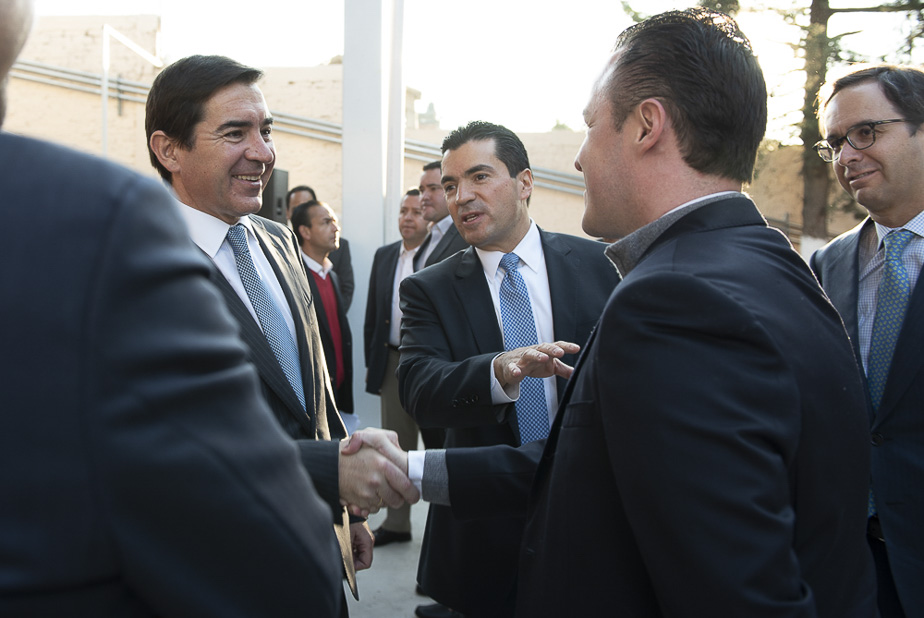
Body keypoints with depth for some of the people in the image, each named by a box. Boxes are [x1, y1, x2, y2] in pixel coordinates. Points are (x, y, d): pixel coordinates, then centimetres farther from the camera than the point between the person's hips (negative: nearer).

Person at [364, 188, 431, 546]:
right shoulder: (384, 256, 10)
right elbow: (372, 314, 13)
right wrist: (371, 361, 10)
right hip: (392, 363, 6)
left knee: (436, 442, 7)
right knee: (396, 445, 13)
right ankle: (397, 523, 24)